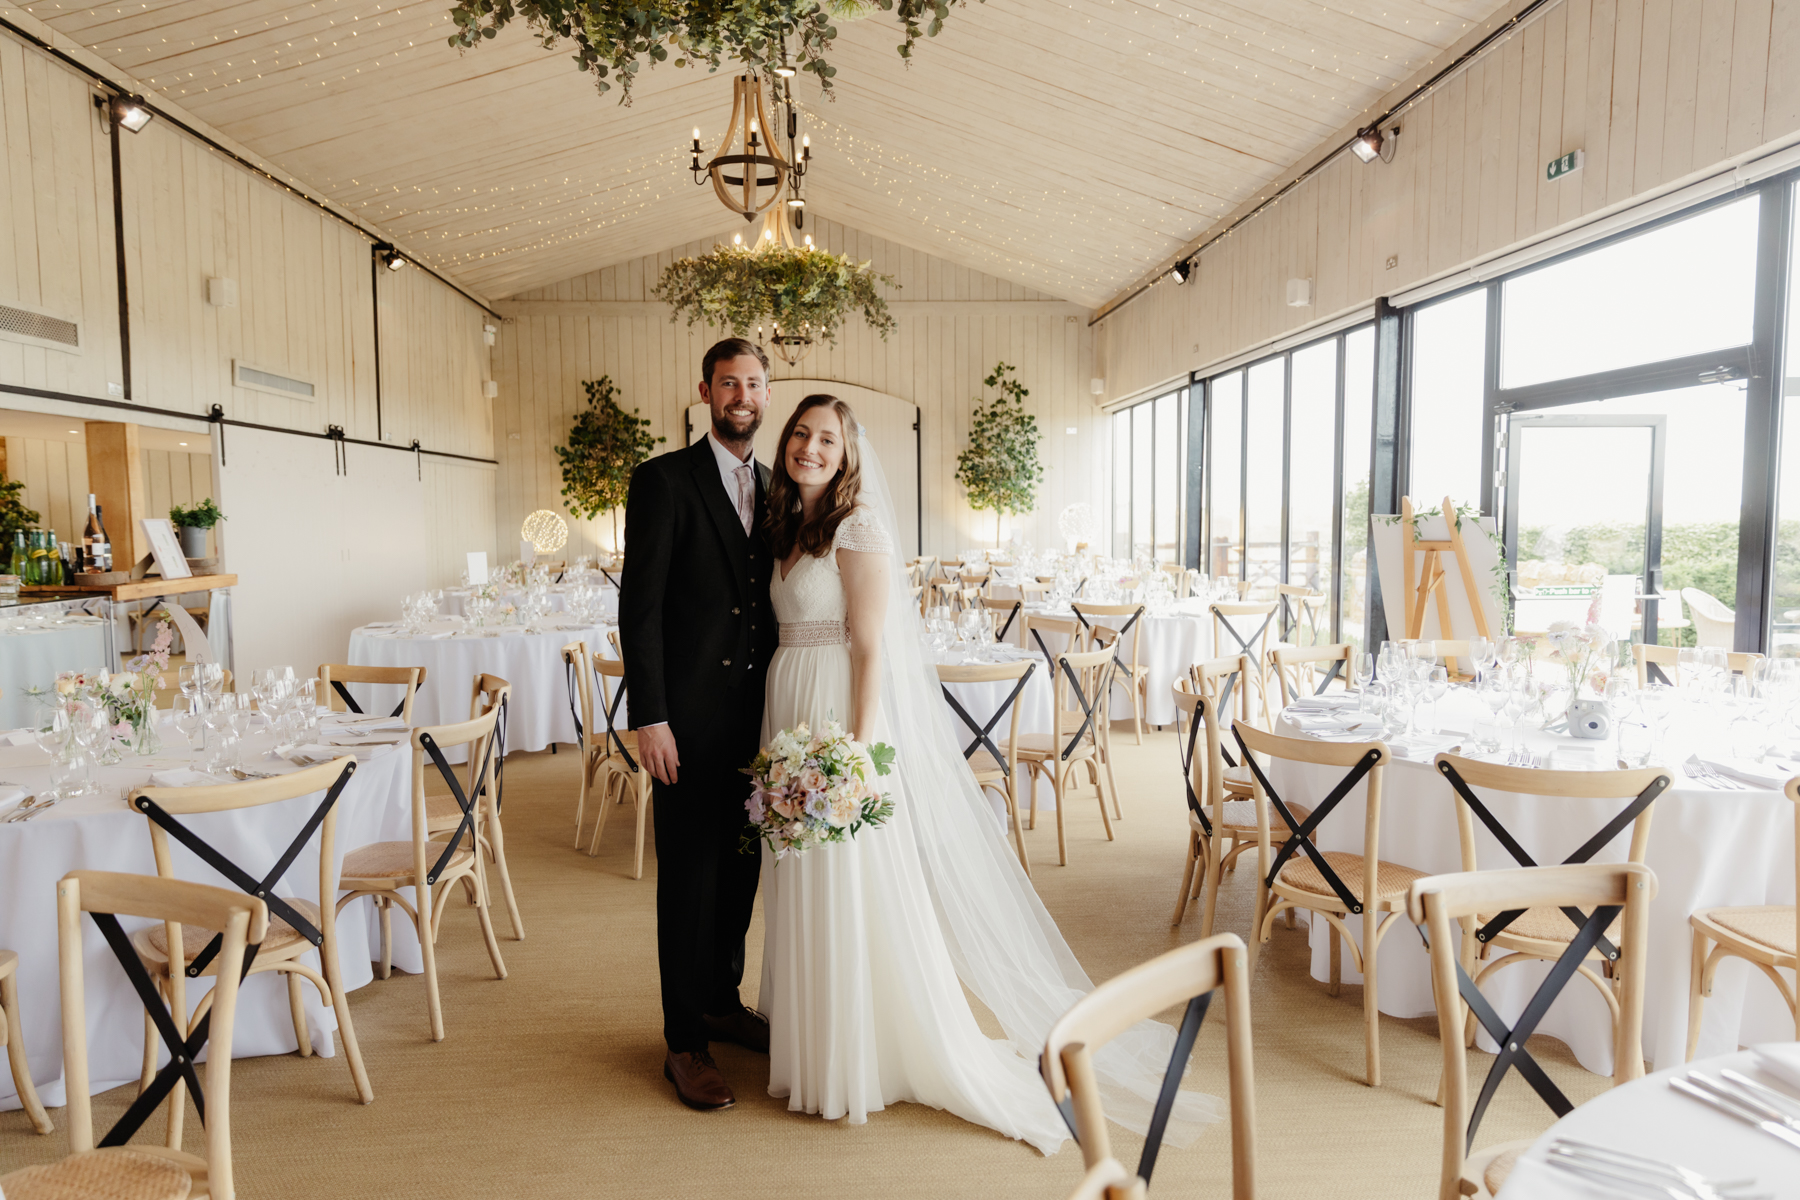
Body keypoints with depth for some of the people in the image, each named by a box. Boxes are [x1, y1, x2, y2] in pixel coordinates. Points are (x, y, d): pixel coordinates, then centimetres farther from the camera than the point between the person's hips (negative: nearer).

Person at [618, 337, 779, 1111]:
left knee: (742, 865, 16)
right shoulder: (664, 480, -6)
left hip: (758, 712, 6)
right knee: (689, 875, 4)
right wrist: (649, 716, -16)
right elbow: (640, 605, -11)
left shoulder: (775, 488, 12)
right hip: (692, 716, -6)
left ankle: (723, 1003, 35)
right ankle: (685, 1042, 19)